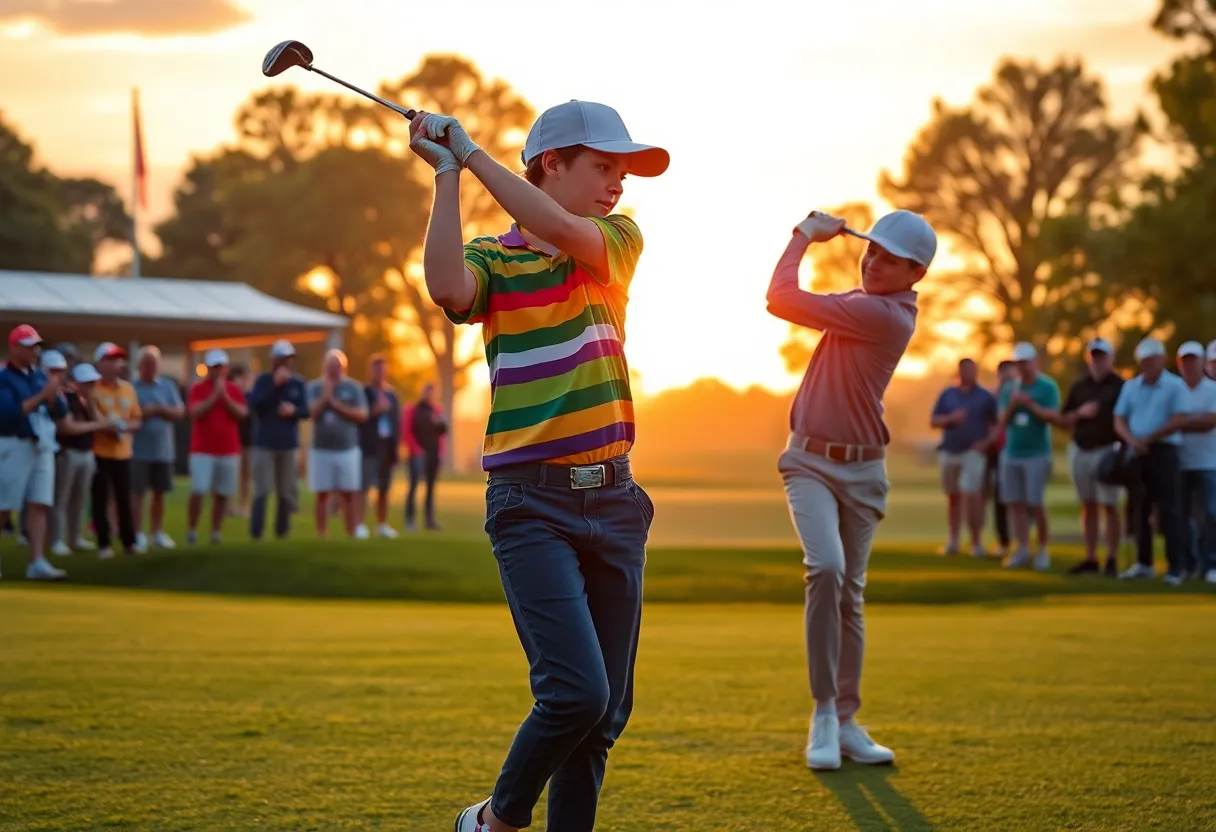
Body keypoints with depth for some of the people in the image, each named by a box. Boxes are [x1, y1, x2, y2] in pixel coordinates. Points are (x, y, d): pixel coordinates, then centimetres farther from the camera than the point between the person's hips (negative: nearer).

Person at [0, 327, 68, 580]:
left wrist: (53, 395, -10)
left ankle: (37, 562, -4)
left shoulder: (41, 376, 12)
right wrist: (41, 396, -23)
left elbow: (61, 412, 11)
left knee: (40, 505, -1)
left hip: (43, 447, 6)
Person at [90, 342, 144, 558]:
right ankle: (103, 544, 3)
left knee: (124, 498, 9)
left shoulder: (128, 388, 12)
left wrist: (126, 427, -6)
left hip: (123, 452, 5)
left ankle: (129, 541, 16)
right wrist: (106, 427, -21)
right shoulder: (92, 389, -8)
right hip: (99, 452, -5)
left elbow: (137, 419, 14)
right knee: (101, 499, -2)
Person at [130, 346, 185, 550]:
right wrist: (139, 414, -16)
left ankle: (157, 533, 19)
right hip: (138, 450, -4)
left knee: (160, 492, 9)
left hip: (163, 450, 4)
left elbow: (179, 412, 3)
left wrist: (158, 410, -10)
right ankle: (138, 535, 0)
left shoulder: (168, 386, 9)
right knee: (137, 492, -5)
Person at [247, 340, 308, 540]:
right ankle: (256, 533, -6)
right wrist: (274, 384, -20)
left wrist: (294, 410, -15)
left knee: (287, 493, 5)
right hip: (264, 444, -3)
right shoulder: (263, 380, -1)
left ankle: (282, 532, 14)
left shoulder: (297, 383, 7)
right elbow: (255, 404, -15)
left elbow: (306, 411, 6)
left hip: (289, 444, 3)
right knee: (262, 491, -8)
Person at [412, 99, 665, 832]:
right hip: (533, 502, -4)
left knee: (608, 707, 5)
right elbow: (447, 287, -22)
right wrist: (446, 173, -14)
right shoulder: (491, 257, 2)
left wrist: (471, 151, -9)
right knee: (576, 691, -15)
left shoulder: (619, 243, 10)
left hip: (614, 498, 4)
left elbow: (563, 232, -12)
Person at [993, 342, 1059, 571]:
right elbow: (1002, 421, 8)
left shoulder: (1048, 387, -1)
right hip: (1011, 453, 5)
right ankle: (1022, 550, 6)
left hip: (1037, 453, -5)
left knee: (1035, 504, -8)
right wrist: (1012, 404, -9)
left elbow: (1052, 416, -10)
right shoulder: (1009, 389, 13)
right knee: (1016, 503, 1)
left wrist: (1030, 404, -20)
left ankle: (1043, 550, 2)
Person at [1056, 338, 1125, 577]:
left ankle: (1112, 559, 0)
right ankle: (1090, 558, 13)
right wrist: (1080, 413, -7)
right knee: (1088, 505, 9)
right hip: (1081, 450, 5)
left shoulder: (1119, 386, -3)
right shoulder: (1079, 386, 12)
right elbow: (1063, 421, 12)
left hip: (1107, 450, -5)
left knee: (1109, 505, -4)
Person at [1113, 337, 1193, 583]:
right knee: (1139, 510, 8)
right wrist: (1131, 440, -11)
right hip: (1136, 454, 5)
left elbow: (1181, 420, -12)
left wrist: (1148, 438, -13)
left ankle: (1176, 567, -4)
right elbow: (1119, 421, 10)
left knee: (1169, 511, -7)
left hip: (1164, 452, -5)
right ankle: (1143, 564, 15)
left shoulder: (1175, 386, -2)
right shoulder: (1130, 387, 14)